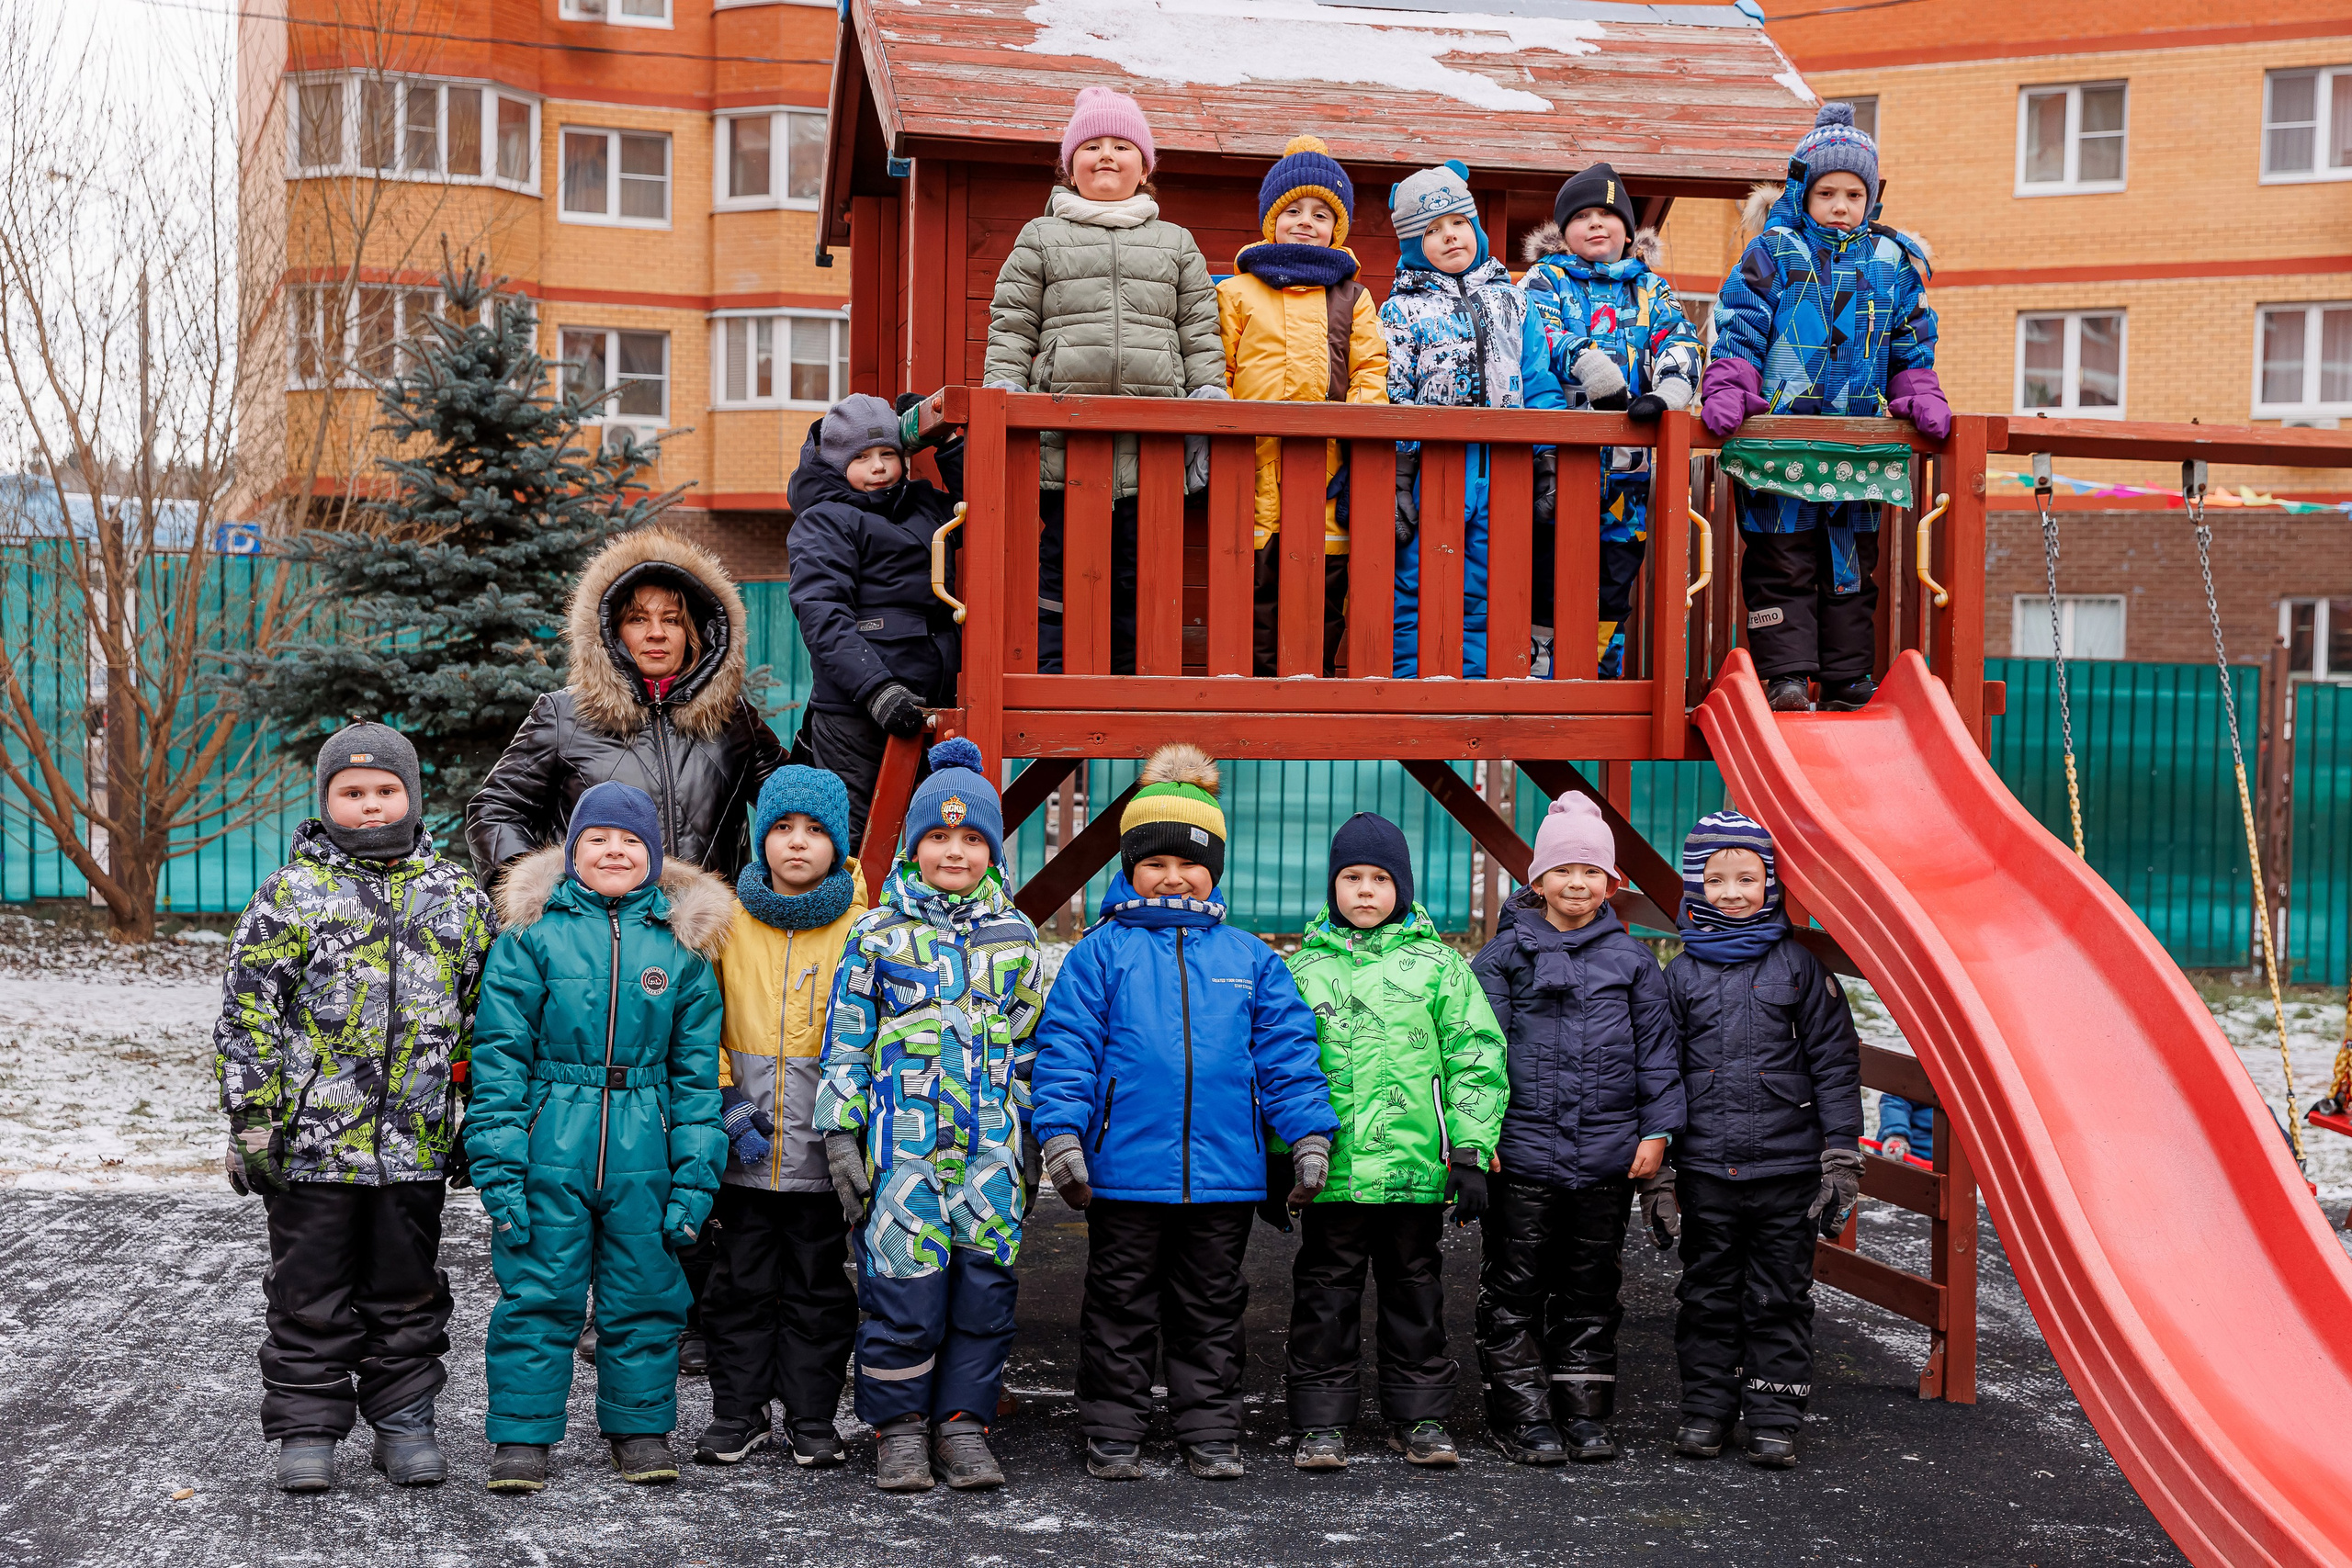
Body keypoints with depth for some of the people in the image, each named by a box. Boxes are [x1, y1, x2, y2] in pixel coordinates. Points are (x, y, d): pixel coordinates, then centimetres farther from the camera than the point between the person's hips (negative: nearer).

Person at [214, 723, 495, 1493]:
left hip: (417, 1143, 2)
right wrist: (251, 1119, -7)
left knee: (409, 1292, 11)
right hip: (313, 1140, -2)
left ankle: (404, 1422, 22)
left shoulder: (458, 897, 8)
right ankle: (307, 1429, 16)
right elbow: (246, 1012, -2)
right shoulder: (292, 892, 0)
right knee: (310, 1296, 6)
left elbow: (481, 1018, 14)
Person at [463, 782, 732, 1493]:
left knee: (645, 1295, 10)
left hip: (645, 1157, 2)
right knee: (538, 1295, 3)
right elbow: (499, 1056, -3)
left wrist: (694, 1177, 0)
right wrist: (499, 1166, -9)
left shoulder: (681, 945, 5)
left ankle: (641, 1428, 25)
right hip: (550, 1148, -2)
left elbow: (697, 1072, 6)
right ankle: (522, 1435, 15)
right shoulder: (532, 935, -1)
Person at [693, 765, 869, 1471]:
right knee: (742, 1284, 9)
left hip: (822, 1149, -1)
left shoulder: (861, 930, -2)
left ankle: (812, 1418, 19)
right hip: (743, 1150, 1)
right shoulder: (727, 922, 2)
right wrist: (724, 1102, -5)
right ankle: (737, 1412, 20)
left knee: (817, 1286, 8)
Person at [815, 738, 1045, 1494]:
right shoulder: (878, 933, 4)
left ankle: (963, 1423, 13)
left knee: (984, 1278, 2)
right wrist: (841, 1135, -3)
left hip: (990, 1143, 3)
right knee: (903, 1279, -5)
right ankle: (899, 1429, 9)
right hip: (903, 1138, -2)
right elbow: (846, 1042, 4)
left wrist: (1031, 1143, 13)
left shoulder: (1014, 936, 11)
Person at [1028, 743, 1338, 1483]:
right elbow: (1066, 1046, -4)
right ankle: (1113, 1436, 19)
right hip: (1125, 1169, -2)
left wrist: (1309, 1136, 0)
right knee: (1121, 1309, 9)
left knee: (1211, 1310, 13)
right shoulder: (1100, 952, 1)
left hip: (1224, 1172, 2)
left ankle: (1212, 1434, 23)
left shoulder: (1250, 958, 8)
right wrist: (1062, 1134, -12)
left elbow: (1287, 1052, 7)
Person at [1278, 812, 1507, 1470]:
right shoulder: (1305, 967, 7)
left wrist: (1470, 1152, -6)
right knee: (1326, 1292, 5)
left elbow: (1476, 1057, 1)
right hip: (1330, 1168, 0)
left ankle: (1420, 1417, 20)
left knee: (1414, 1288, 10)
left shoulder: (1437, 963, 4)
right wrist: (1276, 1161, 4)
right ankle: (1321, 1423, 13)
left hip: (1416, 1166, 0)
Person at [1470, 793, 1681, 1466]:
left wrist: (1656, 1129, 2)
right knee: (1516, 1288, 2)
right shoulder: (1504, 955, 1)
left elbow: (1655, 1050, 9)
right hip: (1522, 1151, -2)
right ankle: (1523, 1416, 11)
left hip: (1608, 1154, 2)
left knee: (1592, 1287, 11)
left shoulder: (1631, 958, 7)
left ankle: (1586, 1414, 20)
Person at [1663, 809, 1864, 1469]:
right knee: (1708, 1294, 9)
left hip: (1788, 1168, -1)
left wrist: (1841, 1158, -2)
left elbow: (1835, 1064, 2)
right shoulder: (1681, 975, 5)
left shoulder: (1800, 966, 2)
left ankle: (1775, 1419, 13)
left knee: (1780, 1297, 5)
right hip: (1705, 1168, 1)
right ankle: (1705, 1410, 20)